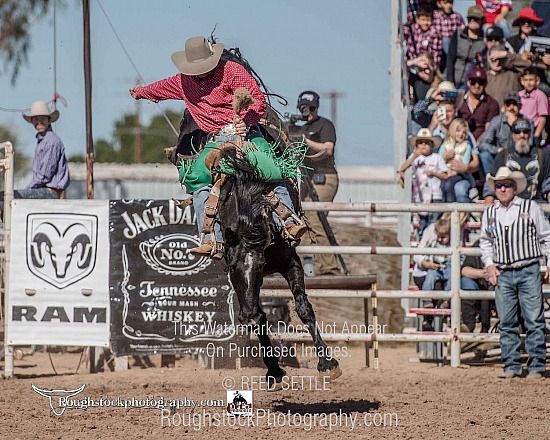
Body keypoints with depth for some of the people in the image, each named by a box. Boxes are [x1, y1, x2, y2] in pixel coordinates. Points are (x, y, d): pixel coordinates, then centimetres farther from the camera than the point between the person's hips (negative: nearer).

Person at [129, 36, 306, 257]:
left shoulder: (232, 70, -1)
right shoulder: (182, 82, 16)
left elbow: (259, 100, -6)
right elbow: (162, 88, 39)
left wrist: (246, 119, -25)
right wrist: (141, 92, 59)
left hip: (245, 133, -4)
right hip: (216, 142, 4)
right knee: (196, 177, -21)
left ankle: (290, 222, -35)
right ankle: (213, 241, -27)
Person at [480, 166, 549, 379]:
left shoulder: (530, 208, 2)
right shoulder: (489, 213, 10)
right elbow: (485, 241, 20)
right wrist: (489, 264, 6)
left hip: (529, 271, -3)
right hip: (502, 274, 3)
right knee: (507, 323, 5)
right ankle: (511, 366, 11)